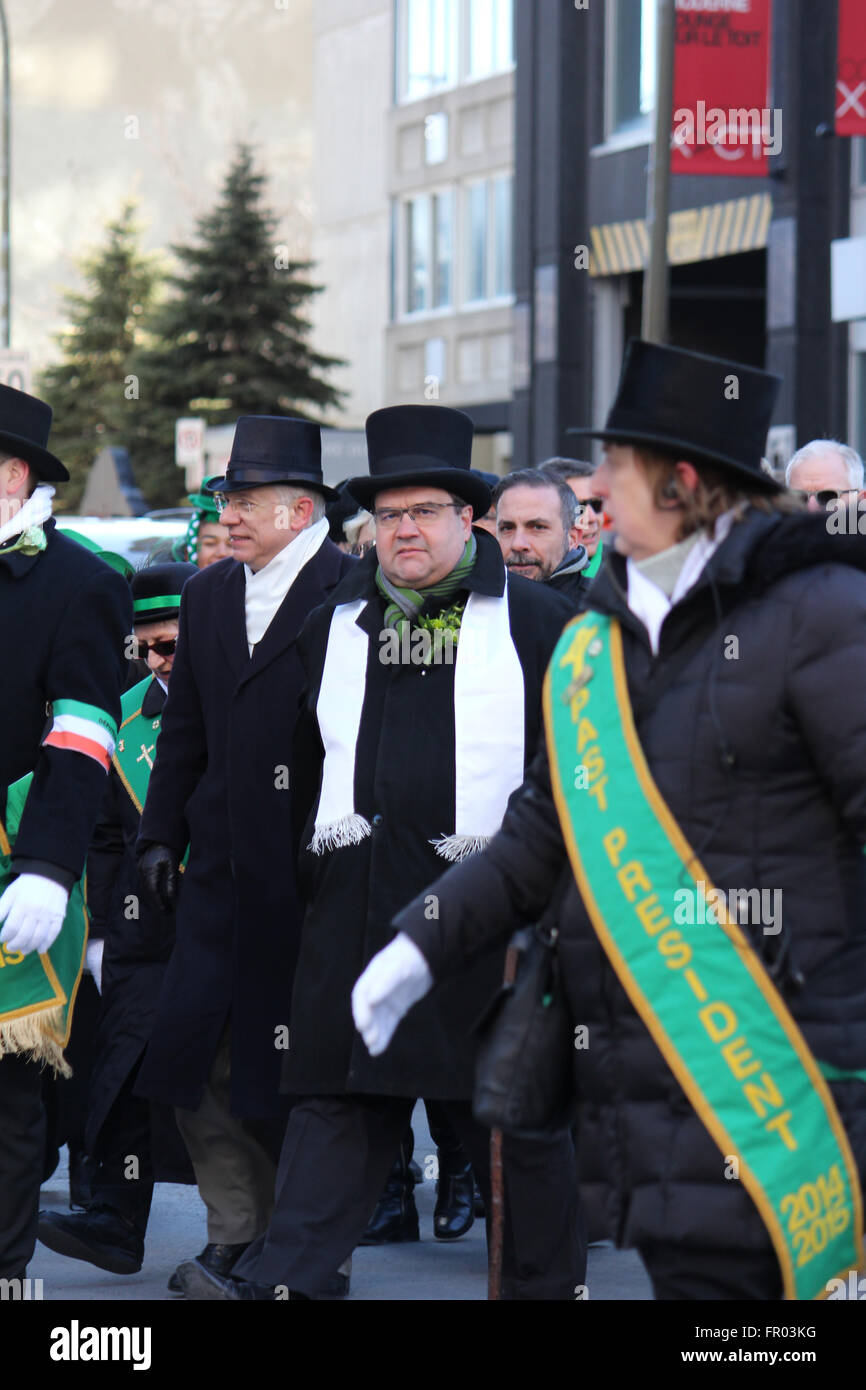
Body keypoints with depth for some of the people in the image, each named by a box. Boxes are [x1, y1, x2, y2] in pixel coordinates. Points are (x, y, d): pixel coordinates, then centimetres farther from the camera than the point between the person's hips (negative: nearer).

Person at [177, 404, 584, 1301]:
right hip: (359, 893, 3)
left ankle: (544, 1279, 17)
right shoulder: (336, 623, 12)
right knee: (339, 1089, -1)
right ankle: (281, 1280, -7)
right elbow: (307, 753, 20)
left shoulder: (533, 618, 2)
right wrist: (315, 853, 13)